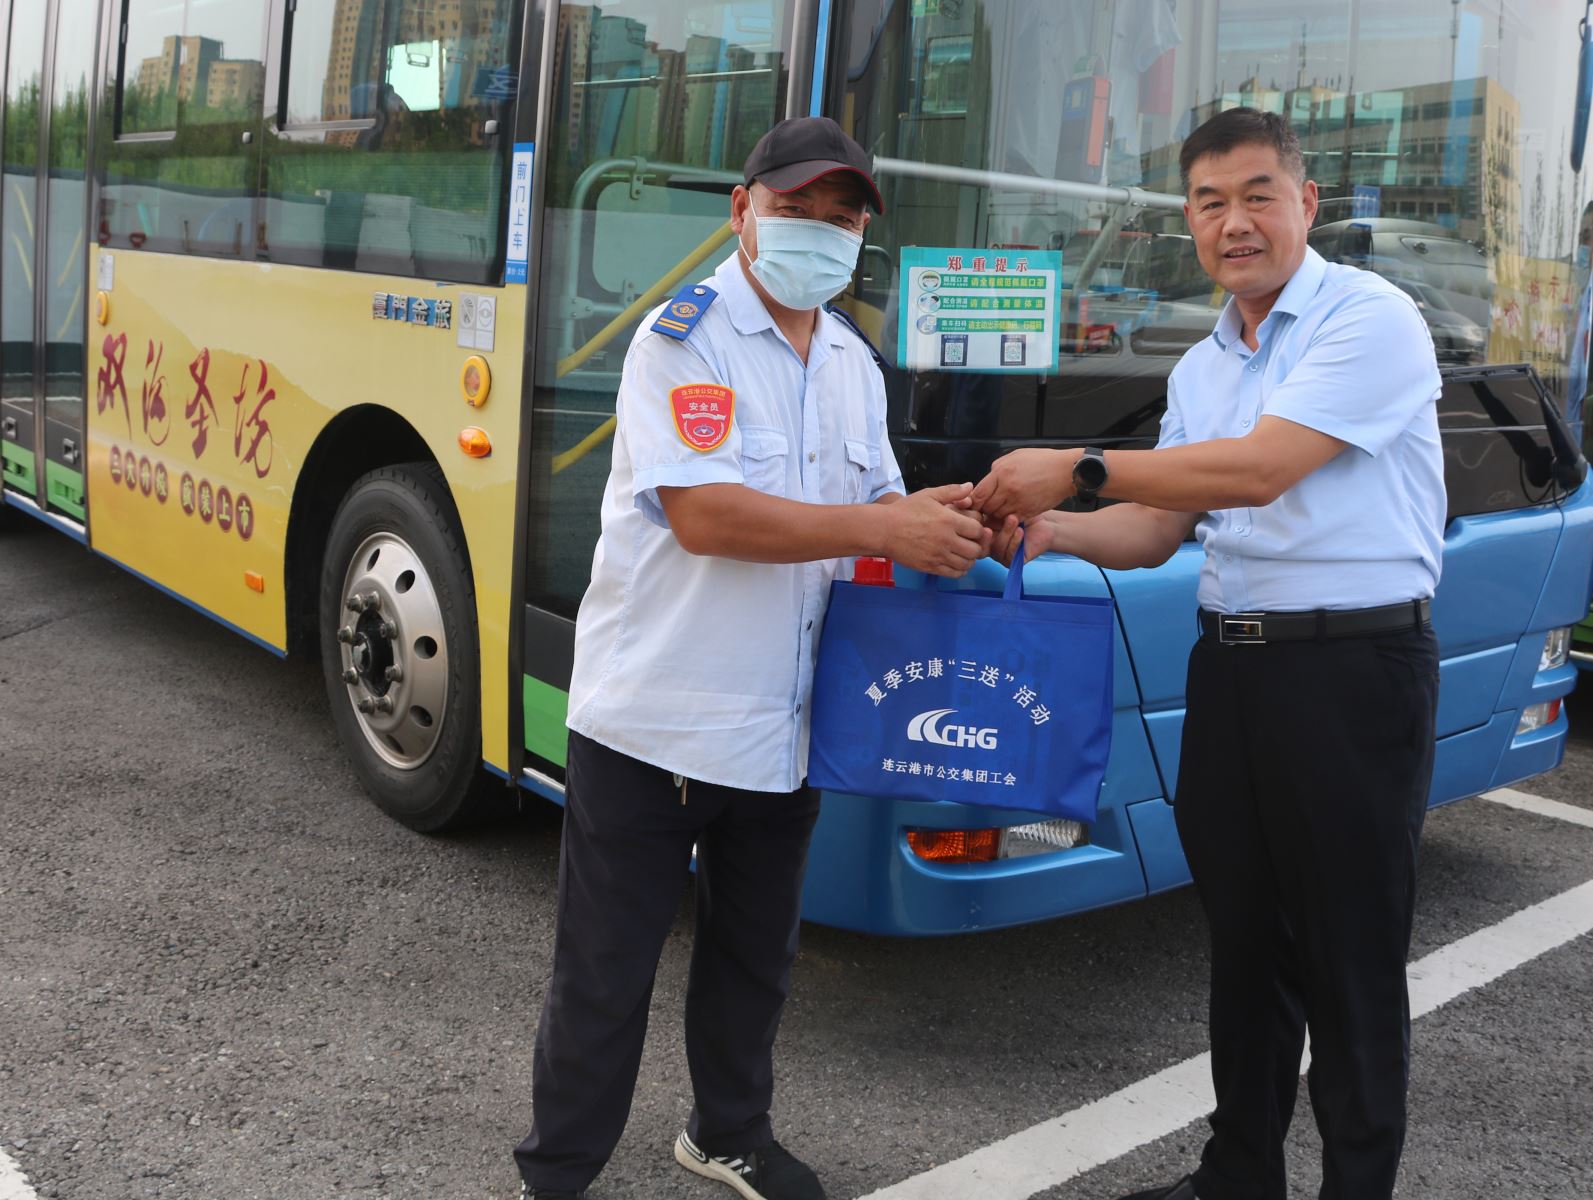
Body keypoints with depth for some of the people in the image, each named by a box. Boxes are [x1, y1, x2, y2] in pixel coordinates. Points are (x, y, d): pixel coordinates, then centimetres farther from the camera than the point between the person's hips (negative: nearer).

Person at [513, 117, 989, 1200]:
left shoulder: (855, 366, 11)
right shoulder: (682, 338, -13)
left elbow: (872, 506, 16)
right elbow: (702, 513, -25)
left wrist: (936, 519, -8)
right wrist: (885, 529, -24)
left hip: (783, 724, 7)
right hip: (652, 716, -7)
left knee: (756, 951, 22)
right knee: (608, 967, 7)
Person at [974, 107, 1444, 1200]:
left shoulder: (1370, 319, -10)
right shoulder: (1201, 369, 15)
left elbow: (1259, 471, -21)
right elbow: (1156, 530, 14)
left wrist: (1078, 468, -17)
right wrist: (1052, 528, -5)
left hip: (1355, 668, -7)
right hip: (1231, 666, 8)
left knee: (1351, 961, 1)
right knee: (1245, 941, 16)